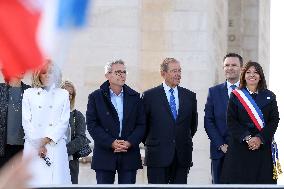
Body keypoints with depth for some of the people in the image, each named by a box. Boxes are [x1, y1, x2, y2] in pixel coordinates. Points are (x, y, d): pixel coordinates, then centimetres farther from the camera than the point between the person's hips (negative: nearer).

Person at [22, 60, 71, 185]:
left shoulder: (63, 95, 13)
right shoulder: (28, 94, 11)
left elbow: (64, 122, 5)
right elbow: (26, 122, 5)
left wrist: (46, 140, -6)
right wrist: (37, 144, -6)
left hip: (56, 146, 0)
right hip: (33, 146, 0)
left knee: (56, 180, -9)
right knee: (35, 180, -9)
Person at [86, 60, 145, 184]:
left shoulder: (135, 97, 9)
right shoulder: (96, 97, 3)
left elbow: (141, 125, 5)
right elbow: (92, 125, -5)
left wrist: (129, 143, -12)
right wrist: (111, 143, -15)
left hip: (129, 154, 2)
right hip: (105, 155, -2)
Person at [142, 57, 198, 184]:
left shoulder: (189, 96, 9)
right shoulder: (150, 96, 0)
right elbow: (143, 124, 6)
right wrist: (149, 143, 6)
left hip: (182, 156, 3)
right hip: (158, 155, -3)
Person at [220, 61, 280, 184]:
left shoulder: (269, 96, 9)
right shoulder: (236, 96, 5)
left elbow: (274, 120, 1)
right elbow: (231, 121, -2)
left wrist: (260, 138, -13)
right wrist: (246, 138, -15)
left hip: (263, 146, 1)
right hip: (240, 145, -1)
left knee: (262, 179, -2)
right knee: (239, 180, -5)